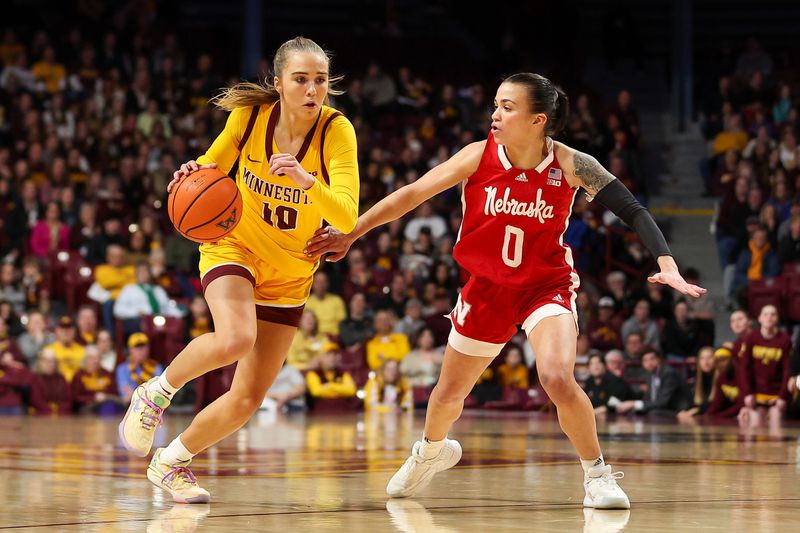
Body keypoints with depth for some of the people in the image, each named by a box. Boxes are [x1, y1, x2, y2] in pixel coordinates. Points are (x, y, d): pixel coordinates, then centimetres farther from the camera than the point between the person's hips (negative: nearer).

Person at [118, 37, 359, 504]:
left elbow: (347, 219, -31)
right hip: (235, 247, -2)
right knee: (235, 339, -34)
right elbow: (212, 167, 2)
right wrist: (194, 176, -22)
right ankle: (156, 393, -6)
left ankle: (172, 462, 26)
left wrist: (307, 180, -48)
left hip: (290, 273, 2)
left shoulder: (337, 131, -21)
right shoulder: (250, 113, -17)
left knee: (248, 400, 2)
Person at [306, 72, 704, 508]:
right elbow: (412, 194, -11)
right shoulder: (480, 156, -15)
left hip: (547, 286, -3)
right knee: (450, 392, 17)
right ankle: (431, 451, 52)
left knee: (557, 377, -29)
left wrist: (666, 264, -29)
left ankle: (597, 475, -9)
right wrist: (349, 235, -11)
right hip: (487, 288, 3)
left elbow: (633, 211, -16)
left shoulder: (571, 165, -18)